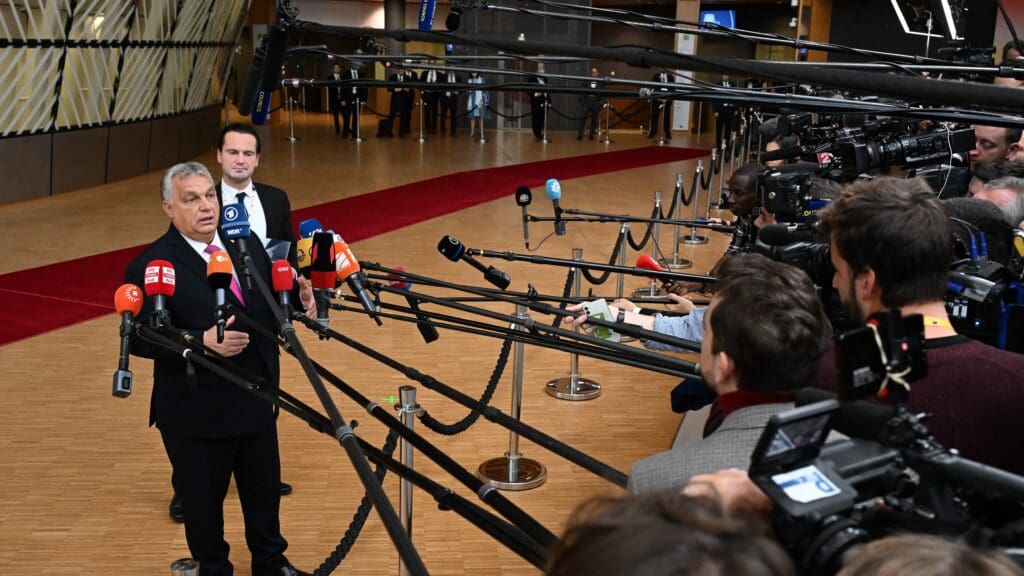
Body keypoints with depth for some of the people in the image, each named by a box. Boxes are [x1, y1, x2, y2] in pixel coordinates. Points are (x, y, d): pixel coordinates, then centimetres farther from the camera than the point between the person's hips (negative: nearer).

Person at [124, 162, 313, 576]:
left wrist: (297, 300, -7)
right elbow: (139, 339, -19)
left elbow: (269, 305, 14)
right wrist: (202, 342, -29)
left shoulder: (248, 245, 5)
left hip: (255, 400, 5)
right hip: (196, 413, -5)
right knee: (202, 501, 13)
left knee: (265, 489, 20)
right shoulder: (151, 266, -15)